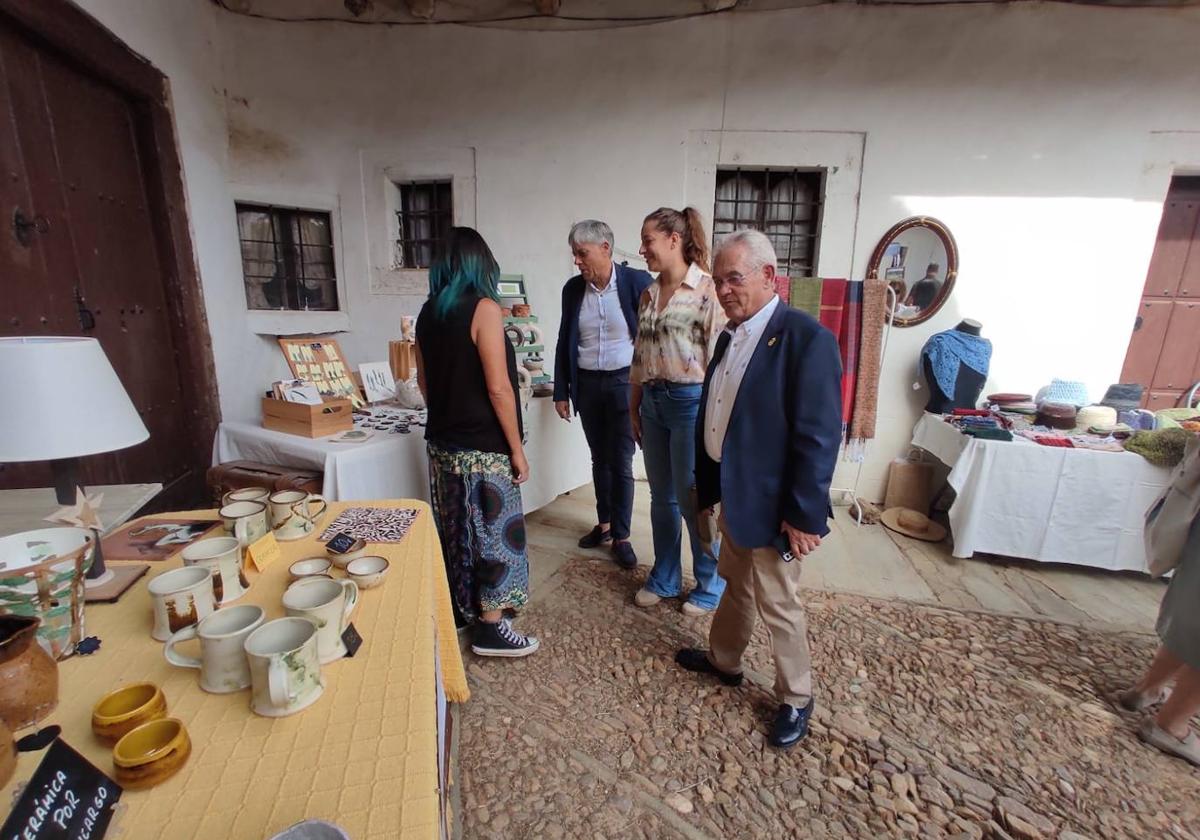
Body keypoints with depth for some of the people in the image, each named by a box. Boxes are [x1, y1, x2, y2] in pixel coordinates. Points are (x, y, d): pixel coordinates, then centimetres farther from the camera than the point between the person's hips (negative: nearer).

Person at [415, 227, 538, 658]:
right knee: (491, 528, 4)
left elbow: (424, 380, 14)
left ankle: (463, 607, 35)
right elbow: (498, 387, -19)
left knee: (456, 526, 18)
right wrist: (517, 448, -12)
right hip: (483, 445, -7)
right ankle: (490, 627, 15)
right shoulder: (483, 308, -14)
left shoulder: (429, 311, 7)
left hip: (442, 442, 8)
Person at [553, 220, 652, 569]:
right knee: (599, 459, 15)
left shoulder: (637, 281, -8)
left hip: (624, 383, -4)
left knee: (621, 463, 3)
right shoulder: (572, 288, 3)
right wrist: (561, 391, 6)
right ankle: (604, 524, 33)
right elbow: (565, 342, 8)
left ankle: (621, 535, 18)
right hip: (586, 384, 4)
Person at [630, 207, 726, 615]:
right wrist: (634, 408, 15)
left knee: (694, 499, 4)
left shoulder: (708, 289, -10)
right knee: (662, 498, 16)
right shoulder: (649, 294, 11)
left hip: (692, 401, -6)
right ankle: (664, 578, 34)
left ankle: (711, 585, 27)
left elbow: (719, 355, -12)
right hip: (654, 402, 7)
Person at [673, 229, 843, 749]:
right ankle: (723, 659, 47)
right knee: (736, 585, 25)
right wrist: (706, 483, 13)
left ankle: (796, 698, 34)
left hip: (771, 504, -7)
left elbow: (819, 436, -21)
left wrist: (804, 515, -19)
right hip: (732, 493, 8)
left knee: (777, 604, 10)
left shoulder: (806, 337, -19)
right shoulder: (730, 336, 6)